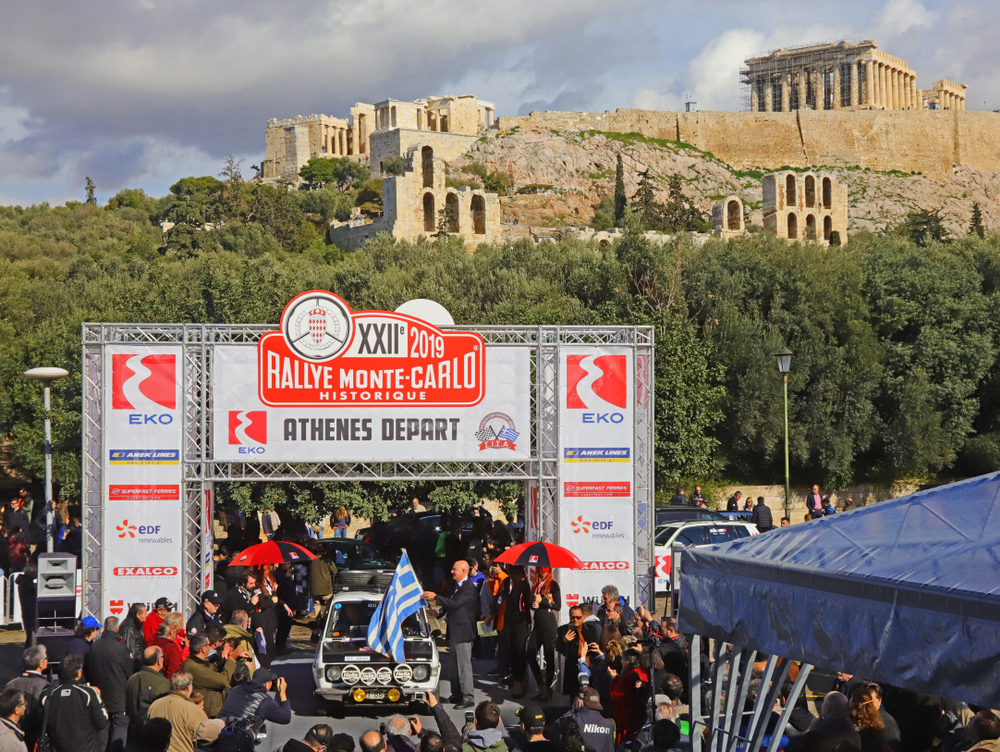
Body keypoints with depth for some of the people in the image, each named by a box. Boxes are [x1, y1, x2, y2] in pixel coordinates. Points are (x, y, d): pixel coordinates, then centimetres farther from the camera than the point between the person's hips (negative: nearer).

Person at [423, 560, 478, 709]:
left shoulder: (469, 588, -18)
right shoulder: (457, 586, 15)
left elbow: (455, 603, -27)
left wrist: (435, 597, -24)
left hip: (463, 631, -11)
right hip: (454, 632, 11)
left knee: (464, 665, -10)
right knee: (455, 666, 17)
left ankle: (468, 698, -8)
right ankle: (457, 694, 26)